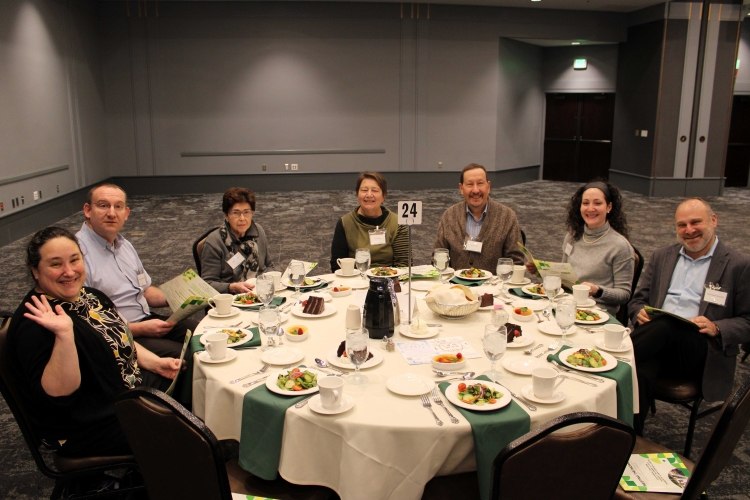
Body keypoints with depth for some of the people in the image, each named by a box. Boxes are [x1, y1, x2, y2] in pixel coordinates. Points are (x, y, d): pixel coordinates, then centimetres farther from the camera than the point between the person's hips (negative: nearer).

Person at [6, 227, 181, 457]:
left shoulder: (90, 296, 4)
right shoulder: (35, 325, -22)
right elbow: (57, 394, -28)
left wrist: (157, 363, 2)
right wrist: (63, 334, -39)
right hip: (96, 426, -9)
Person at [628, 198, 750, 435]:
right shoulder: (662, 257, 20)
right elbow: (637, 300, 21)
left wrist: (716, 328, -15)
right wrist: (640, 312, -5)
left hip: (701, 354, -3)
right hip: (661, 344, 3)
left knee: (667, 324, -36)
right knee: (639, 374, -32)